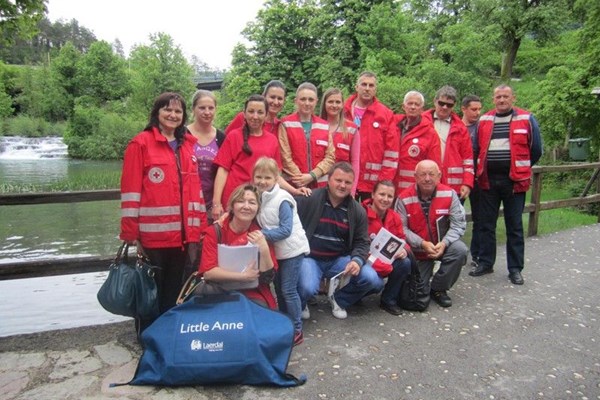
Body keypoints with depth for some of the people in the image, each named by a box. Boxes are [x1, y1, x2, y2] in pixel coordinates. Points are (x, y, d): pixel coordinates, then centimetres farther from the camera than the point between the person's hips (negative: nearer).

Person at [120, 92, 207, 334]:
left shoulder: (187, 146, 13)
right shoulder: (141, 143, -4)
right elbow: (131, 190, -8)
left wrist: (196, 227, 9)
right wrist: (131, 233, -11)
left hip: (181, 234, 5)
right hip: (152, 234, -5)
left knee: (174, 290, 16)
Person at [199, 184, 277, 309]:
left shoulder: (261, 235, -1)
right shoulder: (214, 232, -3)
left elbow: (267, 278, -6)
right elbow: (208, 272, -13)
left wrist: (264, 250, -20)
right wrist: (243, 276, -20)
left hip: (253, 295, 0)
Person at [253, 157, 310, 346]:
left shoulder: (282, 200, -21)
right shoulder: (259, 197, 1)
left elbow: (286, 230, -24)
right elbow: (263, 225, 9)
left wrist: (263, 235, -27)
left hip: (292, 249, -8)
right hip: (276, 250, 8)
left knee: (288, 290, -2)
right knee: (279, 289, 17)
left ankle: (296, 330, 12)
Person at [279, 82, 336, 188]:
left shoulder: (324, 125, 10)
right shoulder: (286, 124, 1)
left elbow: (330, 157, 4)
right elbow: (285, 157, -6)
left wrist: (312, 175, -10)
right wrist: (301, 180, -12)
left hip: (320, 185, 3)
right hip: (294, 184, -3)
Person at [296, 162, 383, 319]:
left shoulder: (358, 211, 3)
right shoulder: (309, 199, -11)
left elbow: (362, 242, 6)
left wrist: (357, 260, -14)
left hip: (339, 259, 4)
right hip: (309, 257, -4)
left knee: (372, 279, -14)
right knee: (308, 288, -33)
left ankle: (339, 299, 16)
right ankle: (299, 305, 8)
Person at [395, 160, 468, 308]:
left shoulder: (449, 194, -12)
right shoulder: (404, 198, -14)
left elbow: (458, 224, -12)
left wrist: (444, 243, -26)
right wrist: (422, 244, -27)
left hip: (442, 245, 1)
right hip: (417, 251, -1)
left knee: (460, 250, -32)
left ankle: (438, 289, -7)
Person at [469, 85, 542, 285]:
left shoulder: (526, 119, -1)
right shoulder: (484, 120, 7)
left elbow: (536, 150, 4)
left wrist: (521, 169, 10)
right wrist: (482, 170, 9)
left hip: (514, 181, -2)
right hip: (488, 180, 3)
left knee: (514, 226, 6)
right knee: (487, 224, 9)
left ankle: (515, 268, 16)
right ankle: (485, 263, 22)